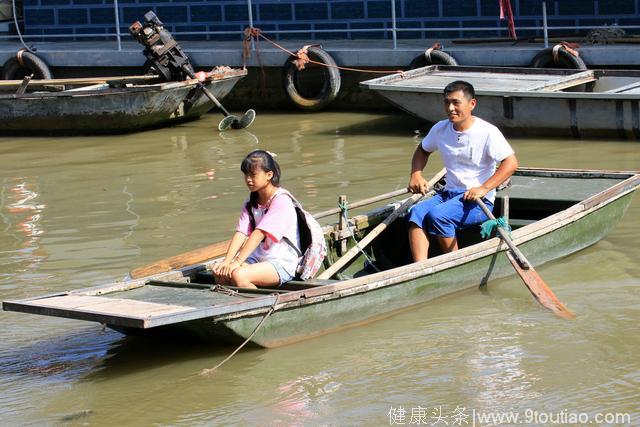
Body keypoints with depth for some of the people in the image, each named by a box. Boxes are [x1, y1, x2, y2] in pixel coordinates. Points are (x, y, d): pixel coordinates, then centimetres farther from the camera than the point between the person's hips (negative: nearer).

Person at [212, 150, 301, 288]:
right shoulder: (251, 203, 12)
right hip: (258, 258, 7)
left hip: (282, 263, -7)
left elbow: (259, 233, -23)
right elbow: (241, 233, -2)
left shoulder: (281, 201, -14)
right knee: (219, 273, -15)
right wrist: (226, 261, -18)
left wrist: (238, 261, -29)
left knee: (238, 275, -30)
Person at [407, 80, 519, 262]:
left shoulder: (487, 132, -11)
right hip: (449, 193, 6)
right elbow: (422, 150, 27)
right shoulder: (440, 129, 7)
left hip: (479, 201, -6)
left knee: (437, 215, -30)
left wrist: (483, 189, -25)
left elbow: (511, 163, -17)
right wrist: (416, 174, 7)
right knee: (417, 212, -22)